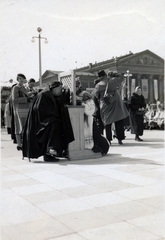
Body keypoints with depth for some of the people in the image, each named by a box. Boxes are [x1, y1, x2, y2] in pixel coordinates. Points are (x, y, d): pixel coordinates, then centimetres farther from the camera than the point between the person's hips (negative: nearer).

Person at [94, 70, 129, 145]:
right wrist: (112, 74, 14)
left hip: (105, 107, 0)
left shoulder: (98, 85, -5)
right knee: (119, 123, 7)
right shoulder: (112, 81, -5)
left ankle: (109, 139, 8)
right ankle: (120, 139, 8)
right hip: (116, 105, 0)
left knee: (107, 123, 9)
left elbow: (96, 96, 3)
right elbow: (121, 77, 12)